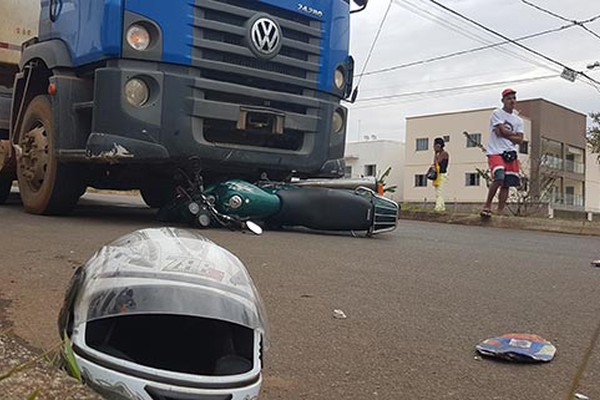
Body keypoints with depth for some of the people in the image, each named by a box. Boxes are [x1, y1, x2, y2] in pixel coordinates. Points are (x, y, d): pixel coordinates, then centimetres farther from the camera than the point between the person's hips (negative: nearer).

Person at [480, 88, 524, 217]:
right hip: (496, 152, -6)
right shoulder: (497, 113, 1)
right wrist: (514, 134, 6)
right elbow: (504, 130, -11)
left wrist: (504, 134, -6)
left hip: (511, 153, 6)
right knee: (499, 178, -24)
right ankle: (487, 205, -9)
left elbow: (520, 140, 6)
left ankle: (500, 211, 5)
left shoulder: (518, 120, 17)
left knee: (507, 184, 0)